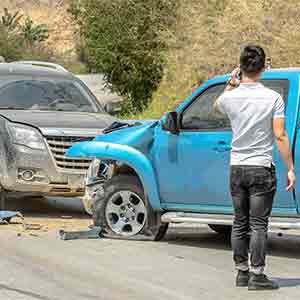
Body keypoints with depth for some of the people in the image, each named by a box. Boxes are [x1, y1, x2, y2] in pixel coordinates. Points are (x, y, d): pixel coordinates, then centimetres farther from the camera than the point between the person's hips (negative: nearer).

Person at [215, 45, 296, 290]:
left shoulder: (230, 97, -2)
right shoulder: (273, 98, -10)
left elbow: (217, 106, 24)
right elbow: (280, 136, -12)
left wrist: (230, 85, 15)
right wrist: (290, 169, -6)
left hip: (236, 168, 4)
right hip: (262, 169, -3)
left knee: (240, 223, 12)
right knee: (258, 224, -2)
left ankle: (242, 272, 17)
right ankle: (257, 275, -2)